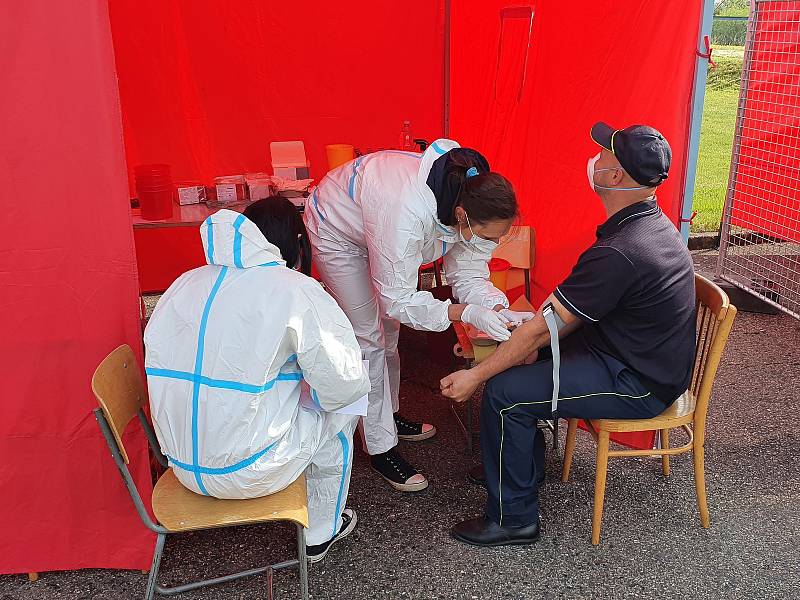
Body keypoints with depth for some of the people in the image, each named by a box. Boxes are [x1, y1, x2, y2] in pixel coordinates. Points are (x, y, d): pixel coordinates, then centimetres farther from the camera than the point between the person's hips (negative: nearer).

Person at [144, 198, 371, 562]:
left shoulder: (184, 284, 4)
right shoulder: (296, 290, -13)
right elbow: (344, 385, -13)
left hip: (182, 465, 6)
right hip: (249, 473, -6)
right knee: (339, 410, 17)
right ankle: (320, 533, 32)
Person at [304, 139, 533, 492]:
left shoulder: (473, 209, -25)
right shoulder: (408, 214, -46)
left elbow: (468, 276, -15)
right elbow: (398, 300, -37)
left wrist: (500, 309, -34)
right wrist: (466, 313, -44)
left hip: (377, 226, 7)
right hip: (337, 229, -7)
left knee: (389, 330, 17)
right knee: (369, 338, -6)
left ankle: (388, 415, 38)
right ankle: (380, 449, 6)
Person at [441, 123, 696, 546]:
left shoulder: (618, 253, -30)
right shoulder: (653, 223, 2)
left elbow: (544, 327, -25)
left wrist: (475, 377, -15)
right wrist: (536, 344, 1)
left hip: (639, 385, -10)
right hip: (649, 359, 10)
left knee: (504, 393, -16)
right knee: (522, 357, 13)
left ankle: (512, 519, 1)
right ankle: (523, 466, 28)